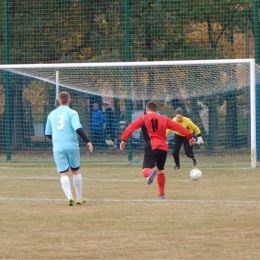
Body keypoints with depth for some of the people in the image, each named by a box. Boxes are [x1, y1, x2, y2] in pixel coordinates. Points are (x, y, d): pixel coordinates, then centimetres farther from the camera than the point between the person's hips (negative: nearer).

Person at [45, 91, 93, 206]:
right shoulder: (72, 113, -2)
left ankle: (69, 196, -25)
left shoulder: (52, 114, 11)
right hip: (72, 147, -2)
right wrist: (88, 141, -15)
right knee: (76, 171, 16)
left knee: (63, 173, -3)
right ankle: (79, 198, 23)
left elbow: (48, 133, 18)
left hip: (58, 148, 2)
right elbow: (78, 128, -17)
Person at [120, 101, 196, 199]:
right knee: (160, 170, 24)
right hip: (164, 148, 4)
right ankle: (161, 194, 28)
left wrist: (124, 139, -10)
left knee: (146, 171, -13)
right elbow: (178, 127, 14)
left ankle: (151, 173, -50)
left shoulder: (143, 118, 8)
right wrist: (189, 136, 16)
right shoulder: (164, 119, 18)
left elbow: (132, 127, -5)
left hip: (152, 147, -4)